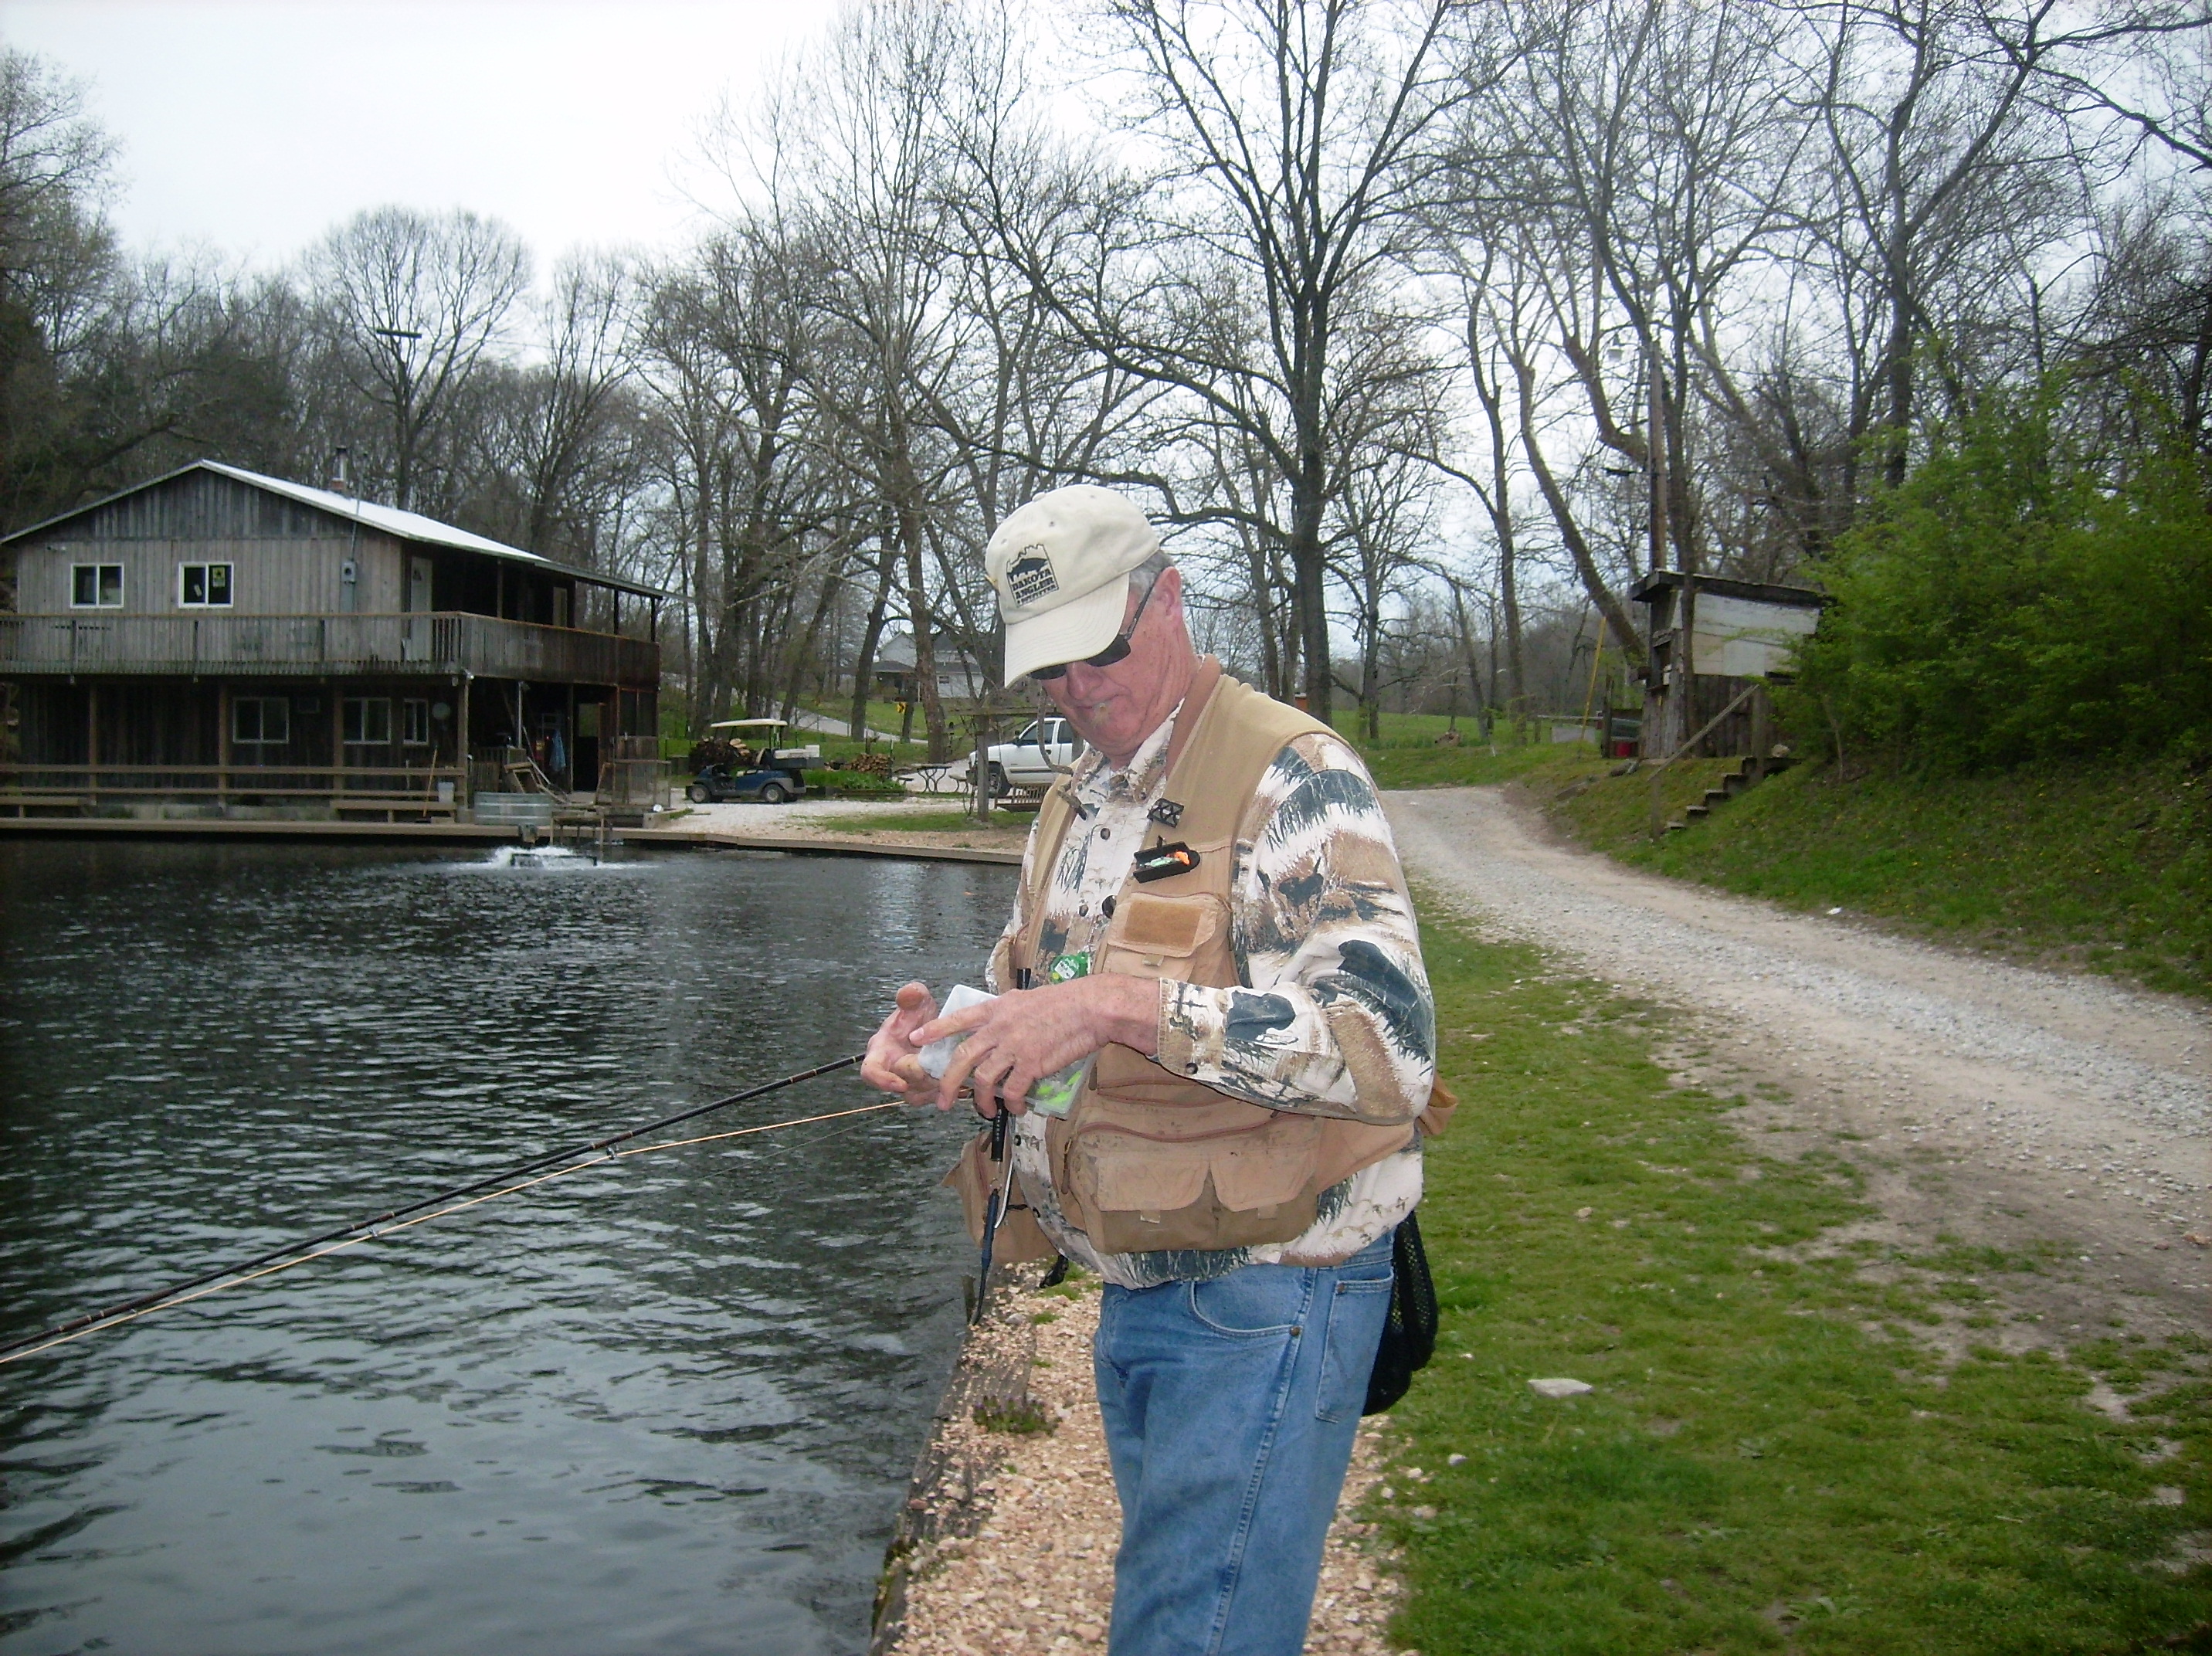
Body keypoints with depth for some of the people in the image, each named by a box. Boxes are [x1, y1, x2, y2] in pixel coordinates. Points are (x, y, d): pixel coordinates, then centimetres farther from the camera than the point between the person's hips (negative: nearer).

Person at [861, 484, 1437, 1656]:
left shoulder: (1294, 778, -15)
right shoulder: (1072, 809, 12)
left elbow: (1386, 1048, -27)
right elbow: (1025, 992, 20)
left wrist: (1124, 1005, -33)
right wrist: (937, 1036, -3)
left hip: (1264, 1301, -8)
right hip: (1132, 1287, 8)